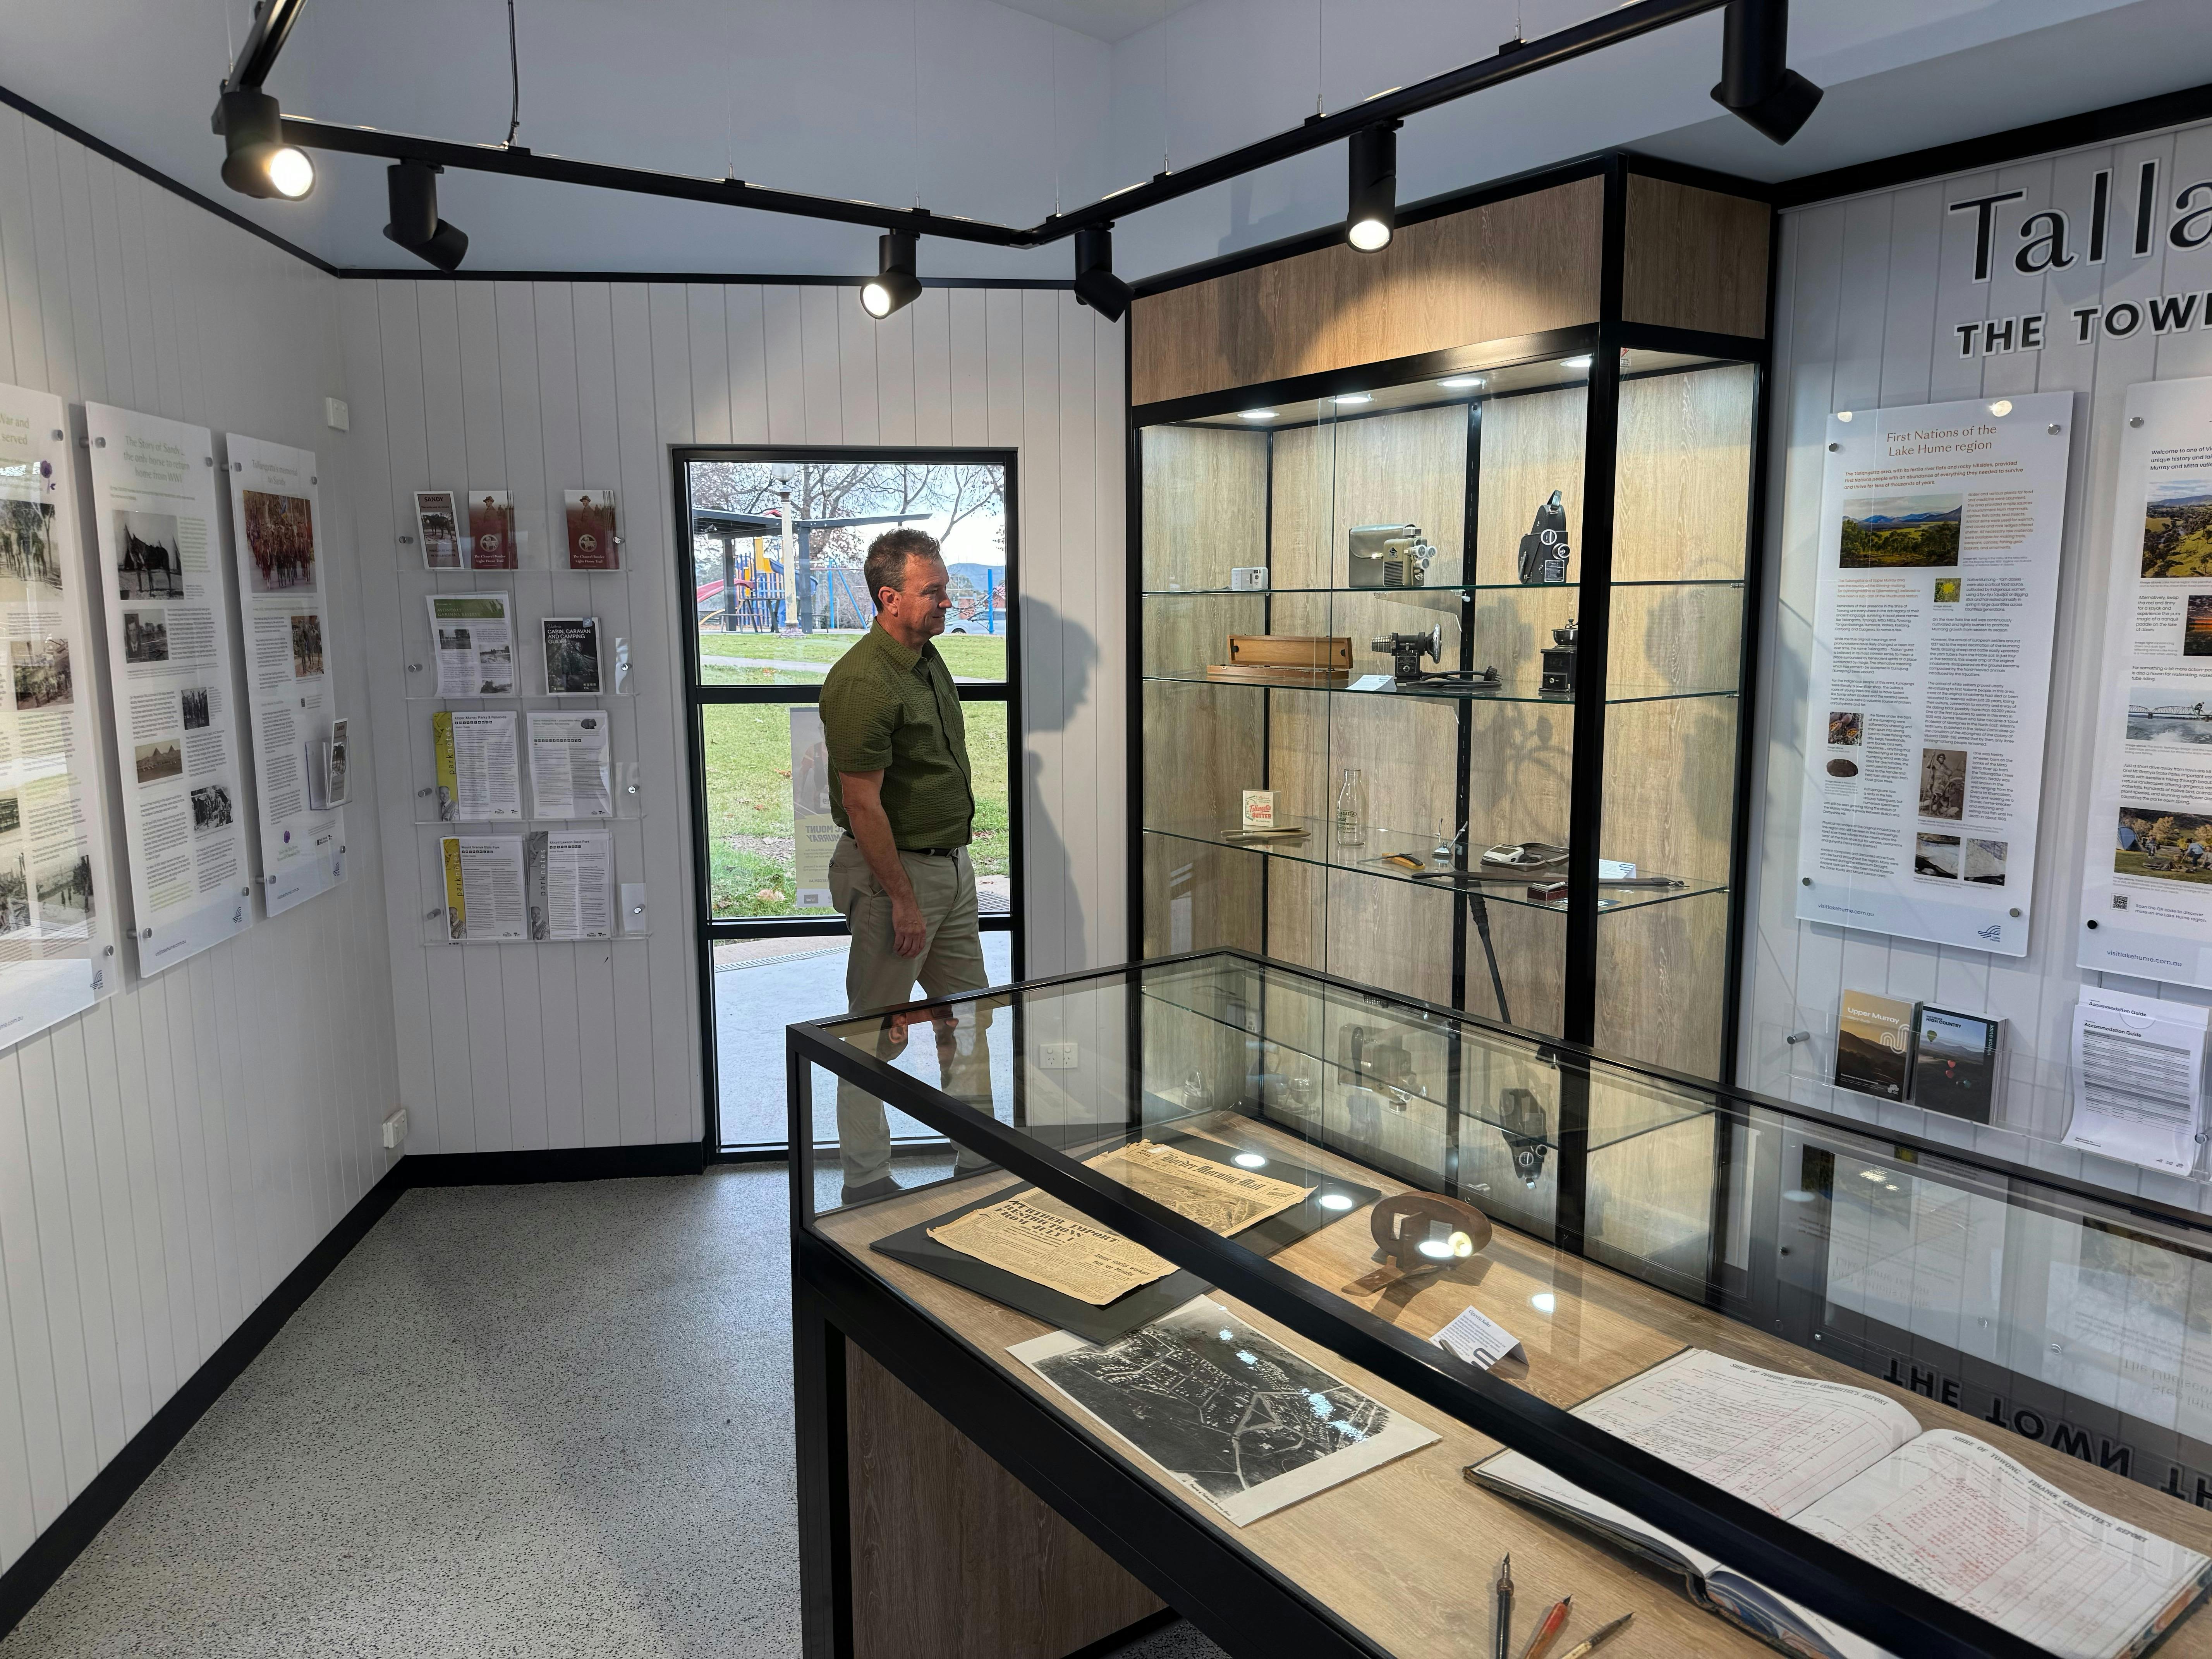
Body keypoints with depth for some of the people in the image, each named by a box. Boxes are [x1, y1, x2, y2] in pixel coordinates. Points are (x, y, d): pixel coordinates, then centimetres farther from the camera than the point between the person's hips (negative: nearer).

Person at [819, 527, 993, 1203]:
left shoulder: (928, 658, 8)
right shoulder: (864, 682, -21)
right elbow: (862, 803, -22)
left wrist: (953, 864, 19)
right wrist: (903, 900, -20)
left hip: (951, 863, 9)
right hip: (893, 870, -9)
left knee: (968, 1015, 16)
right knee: (876, 1034, 3)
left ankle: (979, 1157, 30)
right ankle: (866, 1186, 16)